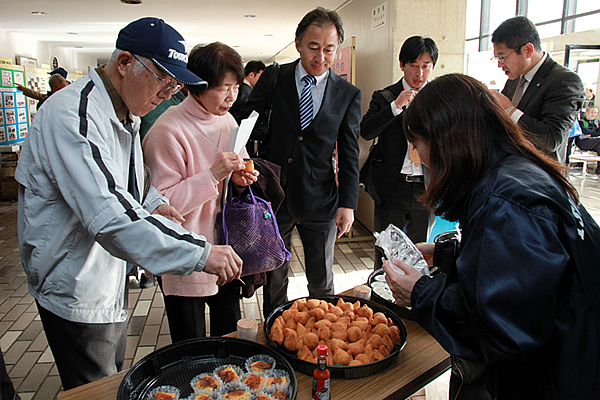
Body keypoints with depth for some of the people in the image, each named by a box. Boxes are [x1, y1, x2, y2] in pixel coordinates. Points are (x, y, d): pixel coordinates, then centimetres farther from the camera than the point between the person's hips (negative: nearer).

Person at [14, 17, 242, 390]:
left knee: (115, 384, 25)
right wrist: (200, 253, -40)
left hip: (112, 279, 9)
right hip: (77, 293, -9)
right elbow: (108, 216, -38)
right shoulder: (73, 115, -27)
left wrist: (153, 203, 0)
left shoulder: (126, 112, 5)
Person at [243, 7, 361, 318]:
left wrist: (348, 203, -4)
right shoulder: (273, 78, 0)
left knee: (321, 282, 14)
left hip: (320, 200, 0)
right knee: (274, 277, 15)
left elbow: (349, 154, 2)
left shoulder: (348, 94, 0)